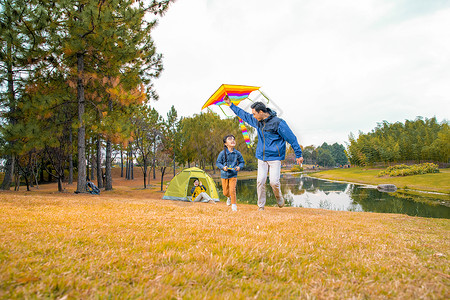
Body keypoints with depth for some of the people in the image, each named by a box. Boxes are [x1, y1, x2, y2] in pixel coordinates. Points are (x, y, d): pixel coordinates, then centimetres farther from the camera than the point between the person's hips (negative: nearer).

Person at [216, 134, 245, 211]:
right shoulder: (222, 153, -9)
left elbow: (242, 162, 7)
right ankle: (229, 197, 47)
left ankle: (234, 204, 8)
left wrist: (239, 167, -13)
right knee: (225, 192, 11)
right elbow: (218, 163, -3)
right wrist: (223, 167, -21)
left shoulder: (237, 153, -5)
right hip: (224, 175, 1)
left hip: (233, 175, 0)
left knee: (232, 190, -13)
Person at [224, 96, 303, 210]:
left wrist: (298, 155, -4)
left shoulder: (278, 123, -12)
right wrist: (230, 104, 27)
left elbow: (292, 138, -7)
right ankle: (261, 207, 8)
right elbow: (243, 114, 24)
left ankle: (279, 197, 21)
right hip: (261, 157, 5)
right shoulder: (257, 121, 7)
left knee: (274, 182, -12)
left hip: (275, 157, -5)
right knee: (260, 181, -4)